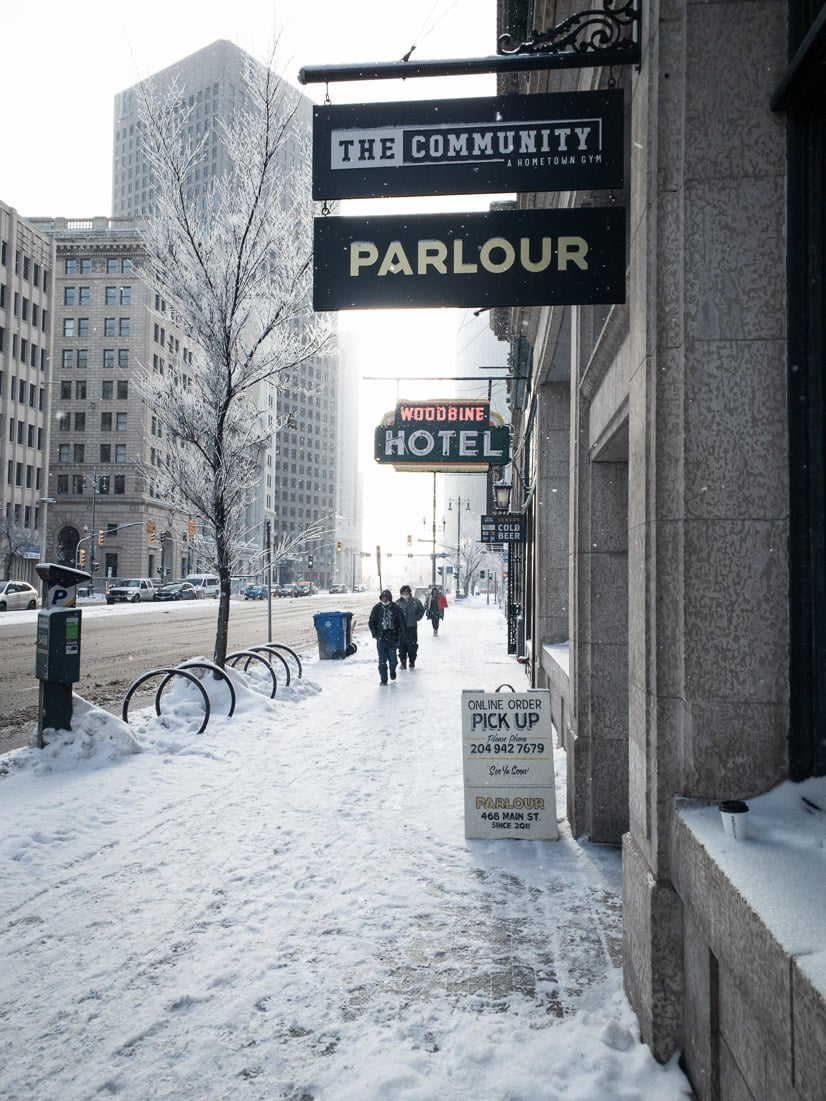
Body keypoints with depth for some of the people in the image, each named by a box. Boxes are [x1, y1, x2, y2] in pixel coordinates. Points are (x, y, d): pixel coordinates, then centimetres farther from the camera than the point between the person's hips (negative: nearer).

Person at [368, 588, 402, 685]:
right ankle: (383, 679, 8)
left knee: (393, 660, 4)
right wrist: (375, 634, -1)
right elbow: (371, 622, 7)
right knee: (382, 661, -2)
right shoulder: (377, 608, 0)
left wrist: (398, 634, 0)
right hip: (381, 637, 0)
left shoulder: (395, 608, -1)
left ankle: (392, 670, 35)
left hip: (392, 638, 0)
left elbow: (400, 622, 6)